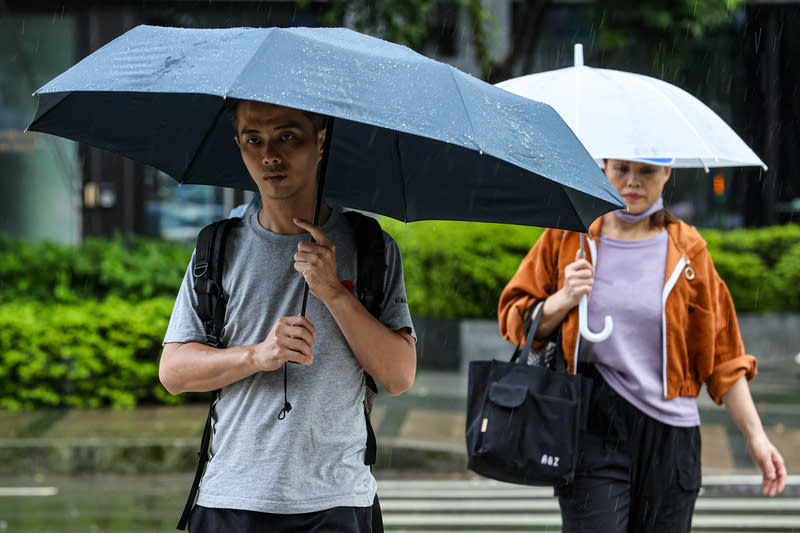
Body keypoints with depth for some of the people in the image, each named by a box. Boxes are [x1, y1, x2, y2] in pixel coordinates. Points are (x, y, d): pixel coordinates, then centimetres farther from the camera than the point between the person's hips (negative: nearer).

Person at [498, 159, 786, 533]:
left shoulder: (688, 252, 8)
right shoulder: (566, 237, 6)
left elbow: (722, 355, 11)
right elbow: (513, 320, 9)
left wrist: (755, 435, 5)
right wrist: (564, 301, -10)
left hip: (669, 435, 1)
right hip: (592, 431, -1)